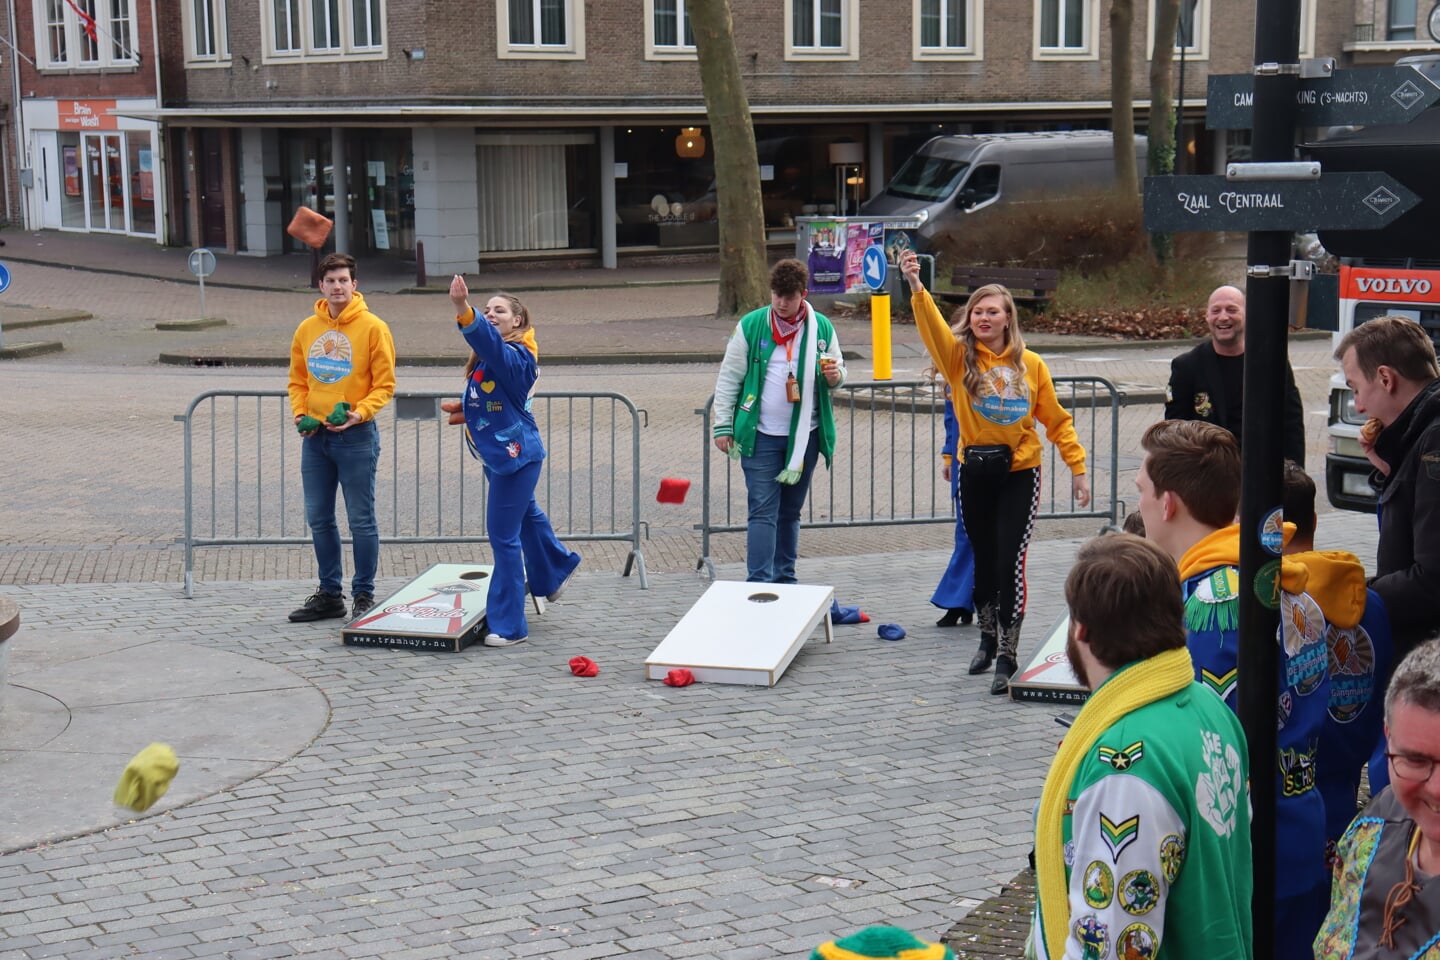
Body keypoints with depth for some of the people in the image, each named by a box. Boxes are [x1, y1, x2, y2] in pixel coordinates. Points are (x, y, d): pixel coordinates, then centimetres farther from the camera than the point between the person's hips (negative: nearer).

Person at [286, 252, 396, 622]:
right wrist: (300, 412, 0)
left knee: (361, 520, 0)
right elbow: (298, 379, 16)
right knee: (318, 519, 10)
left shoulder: (373, 328, -6)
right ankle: (329, 594, 21)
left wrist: (359, 412, -19)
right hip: (315, 436, 5)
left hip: (356, 436, -5)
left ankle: (364, 595, 10)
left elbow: (384, 384, -6)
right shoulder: (306, 329, 9)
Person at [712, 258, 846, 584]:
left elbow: (838, 373, 15)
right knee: (762, 512, -7)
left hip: (805, 436, 3)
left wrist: (835, 376, -10)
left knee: (790, 512, 14)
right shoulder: (750, 325, -3)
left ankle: (784, 579, 24)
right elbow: (728, 378, 1)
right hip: (761, 436, -3)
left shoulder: (822, 328, 3)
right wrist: (722, 425, -3)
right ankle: (759, 584, -8)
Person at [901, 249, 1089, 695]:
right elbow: (932, 325, -22)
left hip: (1019, 473, -2)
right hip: (975, 471, 2)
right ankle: (988, 638, 35)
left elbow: (1056, 419, 6)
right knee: (983, 559, 14)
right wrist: (916, 287, -39)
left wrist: (1078, 467, 3)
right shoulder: (960, 357, -2)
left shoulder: (1031, 364, 0)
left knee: (1010, 561, -7)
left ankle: (1007, 656, 1)